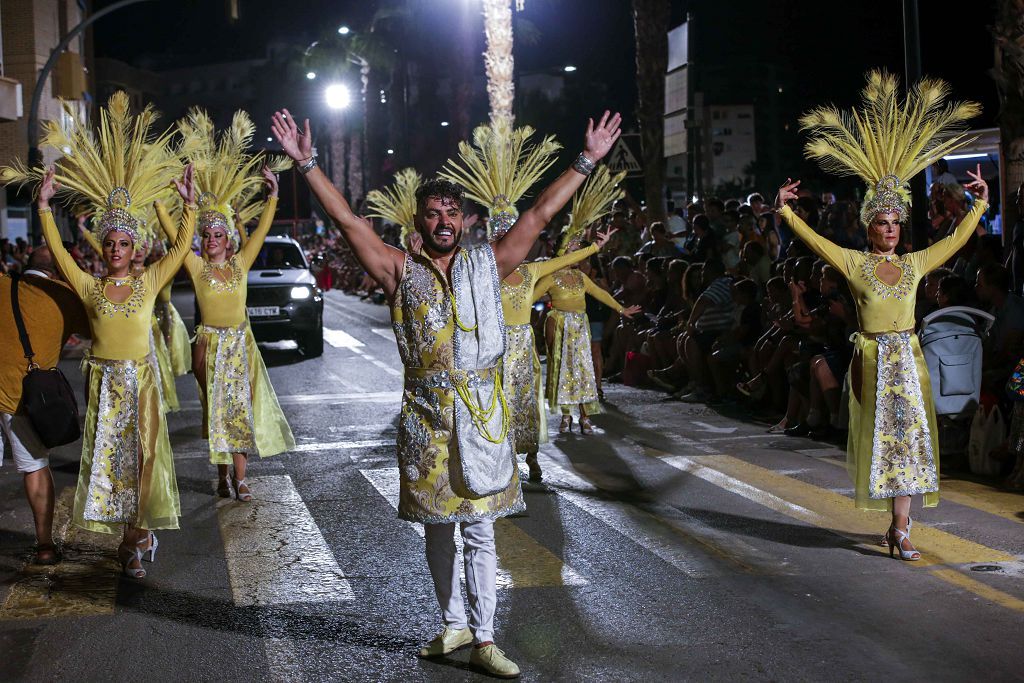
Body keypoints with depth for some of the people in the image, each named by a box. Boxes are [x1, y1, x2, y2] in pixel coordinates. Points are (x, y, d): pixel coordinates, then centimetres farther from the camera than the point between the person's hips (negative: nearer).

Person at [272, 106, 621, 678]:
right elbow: (348, 220, -2)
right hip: (425, 411, 1)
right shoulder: (401, 271, 3)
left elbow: (541, 214, 4)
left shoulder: (487, 267, 4)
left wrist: (588, 160, 2)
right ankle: (455, 624, 26)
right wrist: (307, 163, -7)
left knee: (480, 528, 3)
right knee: (438, 528, 11)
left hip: (479, 409, 0)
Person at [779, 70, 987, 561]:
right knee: (883, 437, 2)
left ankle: (899, 527, 2)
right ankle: (899, 526, 14)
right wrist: (784, 211, -16)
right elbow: (814, 241, -8)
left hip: (909, 359, 3)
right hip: (873, 360, -3)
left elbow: (954, 241, 16)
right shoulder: (854, 263, -1)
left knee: (907, 437, 0)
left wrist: (980, 205, 17)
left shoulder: (914, 264, 9)